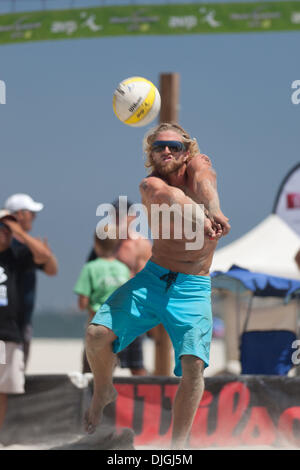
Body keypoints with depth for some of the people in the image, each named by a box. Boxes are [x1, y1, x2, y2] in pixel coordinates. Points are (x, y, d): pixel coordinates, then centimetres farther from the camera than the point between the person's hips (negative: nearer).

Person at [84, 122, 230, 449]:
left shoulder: (198, 164, 1)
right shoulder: (150, 185, -3)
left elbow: (203, 184, -25)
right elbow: (171, 196, -28)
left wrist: (214, 211, -50)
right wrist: (200, 219, -52)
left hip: (193, 287, -1)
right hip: (152, 277, 1)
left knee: (194, 363, -20)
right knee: (97, 334, -16)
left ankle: (178, 446, -7)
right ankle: (103, 392, 15)